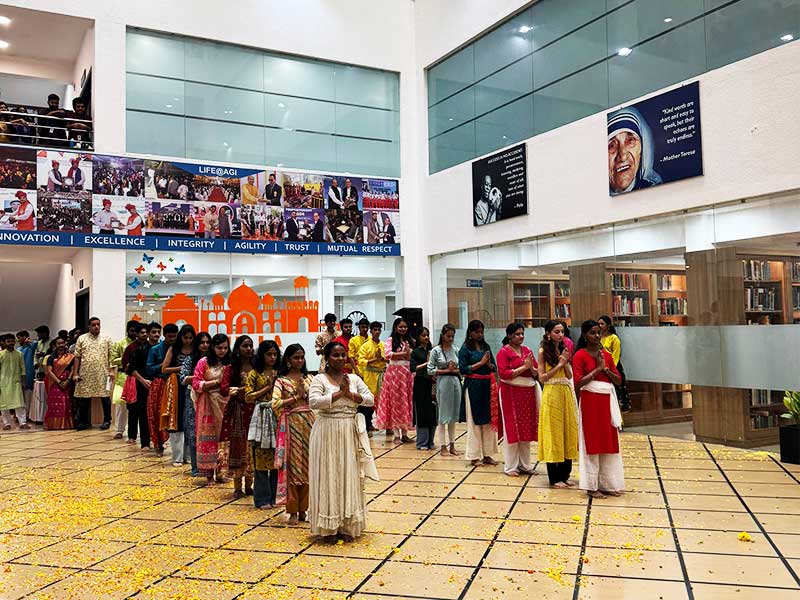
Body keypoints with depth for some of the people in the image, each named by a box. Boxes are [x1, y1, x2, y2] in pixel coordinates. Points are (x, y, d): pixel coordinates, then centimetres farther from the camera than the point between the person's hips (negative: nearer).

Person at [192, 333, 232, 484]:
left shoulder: (228, 364, 7)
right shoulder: (203, 362, -3)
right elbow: (196, 384, -7)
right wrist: (215, 382, -15)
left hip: (223, 404, 3)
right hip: (207, 405, -3)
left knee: (222, 436, 3)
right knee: (207, 437, 1)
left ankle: (219, 472, 13)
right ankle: (209, 473, 9)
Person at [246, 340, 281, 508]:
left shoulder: (280, 373, 13)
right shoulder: (254, 374, 4)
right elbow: (249, 396, -4)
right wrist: (267, 387, -7)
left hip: (278, 415, 3)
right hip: (262, 416, -3)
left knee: (278, 457, 3)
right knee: (261, 457, -1)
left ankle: (275, 496, 14)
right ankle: (262, 498, 7)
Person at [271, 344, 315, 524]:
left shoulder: (309, 378, 10)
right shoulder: (281, 381, 0)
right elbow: (275, 404, -12)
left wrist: (305, 393, -10)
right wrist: (297, 397, -12)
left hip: (309, 423, 3)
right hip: (291, 425, -3)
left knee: (307, 465, 6)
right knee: (292, 465, 0)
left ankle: (303, 508, 18)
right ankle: (293, 510, 10)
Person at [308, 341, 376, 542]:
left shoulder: (354, 379, 7)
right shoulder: (320, 379, -5)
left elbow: (370, 398, 0)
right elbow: (314, 401, -20)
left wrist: (350, 394, -14)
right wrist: (339, 393, -19)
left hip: (350, 434, 4)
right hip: (327, 434, -4)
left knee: (349, 476, 8)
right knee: (328, 477, 1)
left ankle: (347, 526, 19)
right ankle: (328, 527, 12)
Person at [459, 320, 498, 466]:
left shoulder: (486, 347, 11)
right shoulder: (465, 349, -3)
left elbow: (494, 367, 11)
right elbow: (463, 369, -11)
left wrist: (489, 364, -10)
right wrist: (481, 363, -10)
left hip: (487, 385, 5)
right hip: (473, 386, -5)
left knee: (488, 419, 7)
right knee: (474, 420, 1)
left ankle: (487, 454, 17)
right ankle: (474, 456, 10)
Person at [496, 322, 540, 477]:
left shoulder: (527, 350, 11)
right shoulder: (503, 352, -5)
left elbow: (536, 373, 11)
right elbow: (503, 373, -15)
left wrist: (532, 368, -11)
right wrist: (523, 367, -17)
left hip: (528, 392, 5)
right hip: (511, 393, -5)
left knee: (526, 428, 9)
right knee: (512, 429, 1)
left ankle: (524, 464, 22)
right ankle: (510, 466, 10)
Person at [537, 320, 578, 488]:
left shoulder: (563, 350, 11)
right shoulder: (544, 351, -5)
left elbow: (570, 375, 7)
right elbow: (542, 377, -10)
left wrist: (565, 363, -9)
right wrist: (559, 365, -13)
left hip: (567, 394, 6)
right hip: (552, 394, -6)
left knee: (568, 432, 8)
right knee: (553, 433, 0)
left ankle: (565, 475, 19)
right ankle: (554, 477, 9)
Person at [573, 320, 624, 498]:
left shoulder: (606, 354, 11)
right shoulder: (580, 356, -6)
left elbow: (618, 380, 9)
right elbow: (578, 383, -15)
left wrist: (606, 369, -7)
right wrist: (597, 369, -13)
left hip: (607, 401, 6)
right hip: (590, 401, -6)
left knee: (608, 441, 8)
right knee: (592, 442, 0)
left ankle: (607, 483, 19)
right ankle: (591, 486, 8)